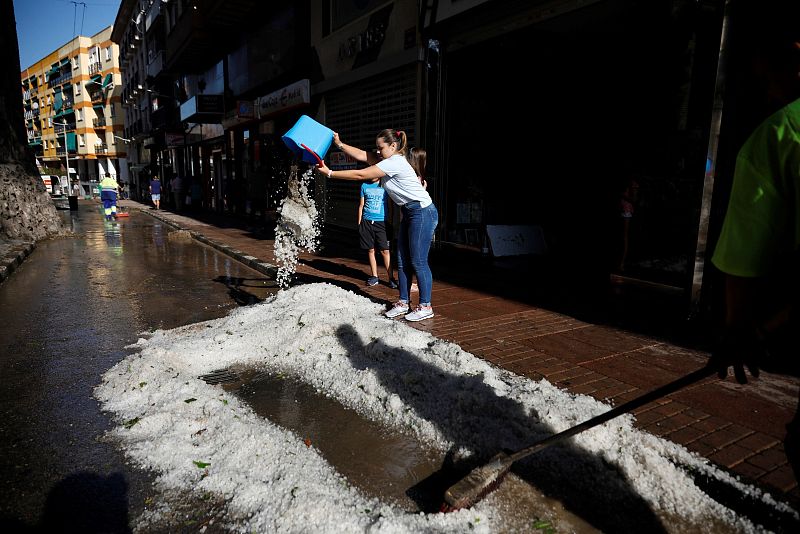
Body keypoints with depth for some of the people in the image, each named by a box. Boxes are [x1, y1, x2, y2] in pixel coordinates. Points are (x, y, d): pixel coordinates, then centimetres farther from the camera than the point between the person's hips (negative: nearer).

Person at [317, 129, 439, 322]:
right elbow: (361, 155, 6)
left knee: (418, 262, -5)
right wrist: (339, 144, -4)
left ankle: (425, 307, 5)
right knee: (403, 261, 10)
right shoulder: (389, 160, 10)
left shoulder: (394, 162, -19)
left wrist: (329, 173, -16)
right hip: (409, 213, 10)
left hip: (422, 212, -10)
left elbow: (359, 175, -21)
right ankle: (403, 302, 19)